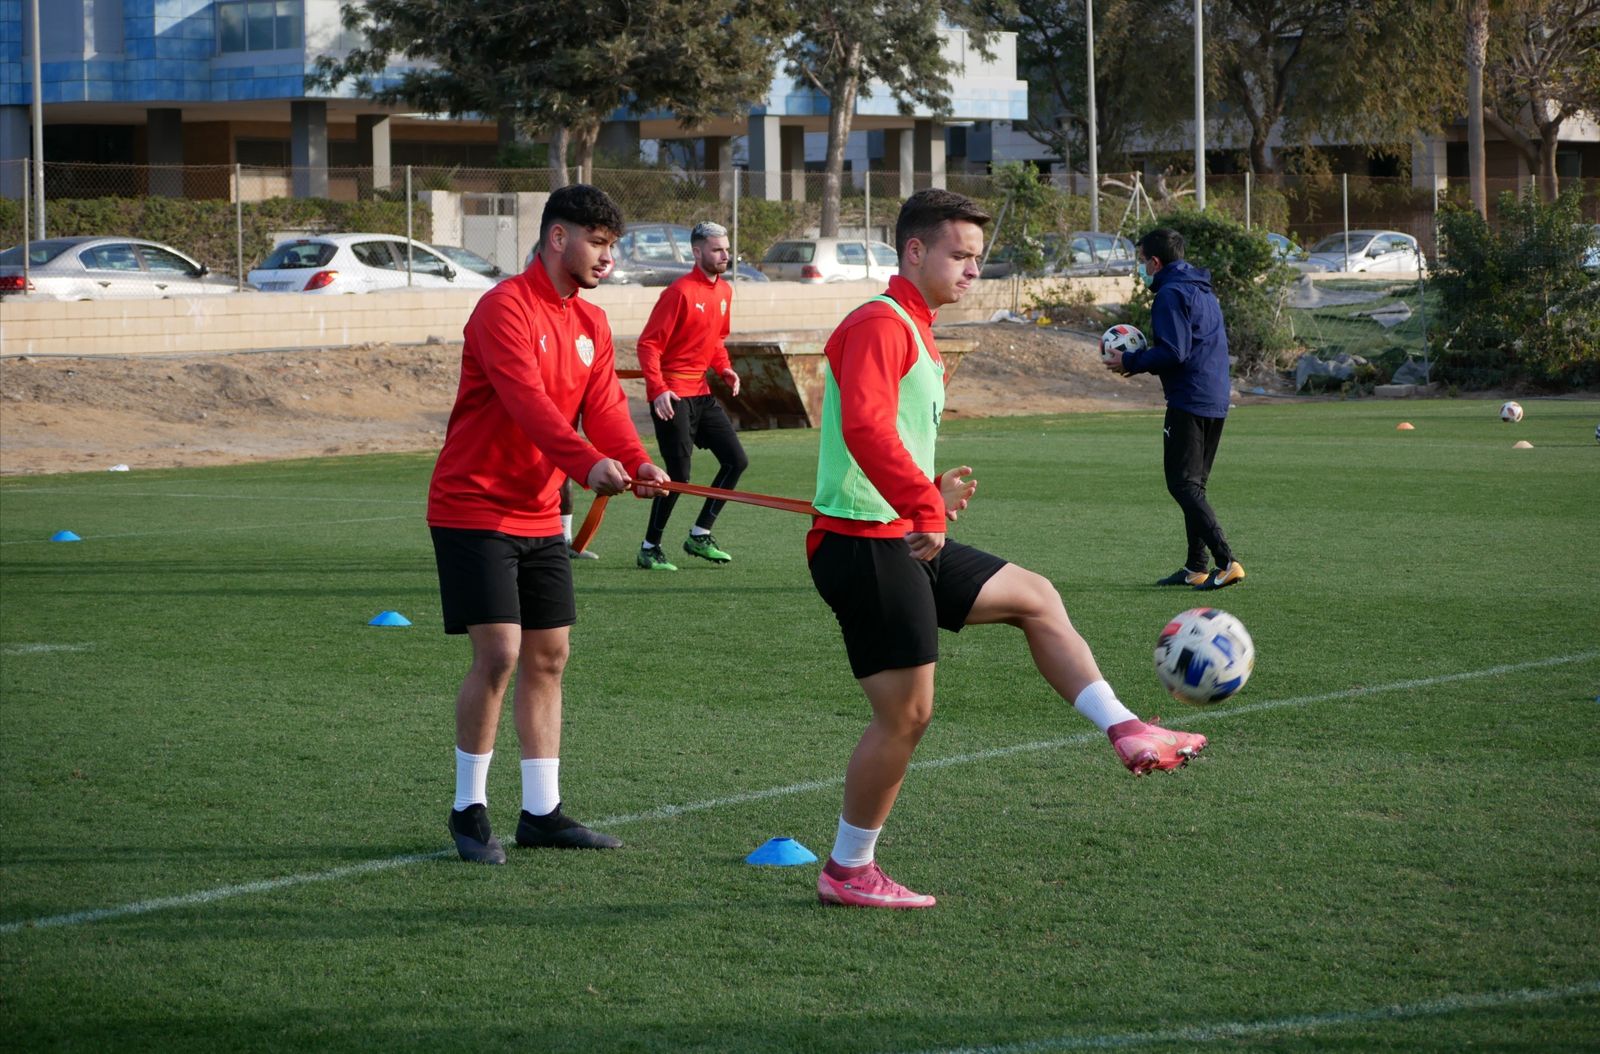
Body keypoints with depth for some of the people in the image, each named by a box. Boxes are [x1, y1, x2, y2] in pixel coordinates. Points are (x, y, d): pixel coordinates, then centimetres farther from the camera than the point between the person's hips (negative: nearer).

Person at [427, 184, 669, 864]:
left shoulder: (591, 324, 10)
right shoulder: (506, 308, -16)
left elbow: (604, 405, 1)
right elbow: (526, 399, -30)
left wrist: (636, 460, -20)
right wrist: (587, 462, -44)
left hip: (540, 515, 8)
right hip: (474, 508, -8)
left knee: (548, 657, 9)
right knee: (498, 653, -13)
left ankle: (541, 811, 16)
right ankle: (468, 810, 0)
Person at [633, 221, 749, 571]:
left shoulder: (724, 291, 11)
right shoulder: (680, 292, -14)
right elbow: (649, 343, -15)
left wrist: (725, 368, 5)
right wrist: (658, 389, -25)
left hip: (702, 394, 8)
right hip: (672, 397, -8)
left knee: (736, 460, 5)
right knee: (679, 474, -9)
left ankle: (700, 536, 14)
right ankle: (650, 549, 4)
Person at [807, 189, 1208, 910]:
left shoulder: (916, 334, 20)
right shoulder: (880, 324, -13)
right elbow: (865, 428, -31)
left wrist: (932, 492, 13)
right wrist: (925, 506, -35)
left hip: (903, 541, 10)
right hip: (864, 545, -10)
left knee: (1035, 597, 13)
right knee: (906, 713, -5)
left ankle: (1125, 734, 13)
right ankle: (847, 872, 6)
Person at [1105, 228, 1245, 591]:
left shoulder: (1171, 294, -11)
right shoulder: (1203, 291, 19)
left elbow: (1172, 353, -20)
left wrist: (1131, 363, -5)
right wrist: (1140, 358, 20)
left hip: (1188, 402, -10)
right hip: (1217, 402, 10)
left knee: (1183, 485, -8)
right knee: (1194, 485, 16)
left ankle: (1226, 561, -19)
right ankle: (1196, 567, 16)